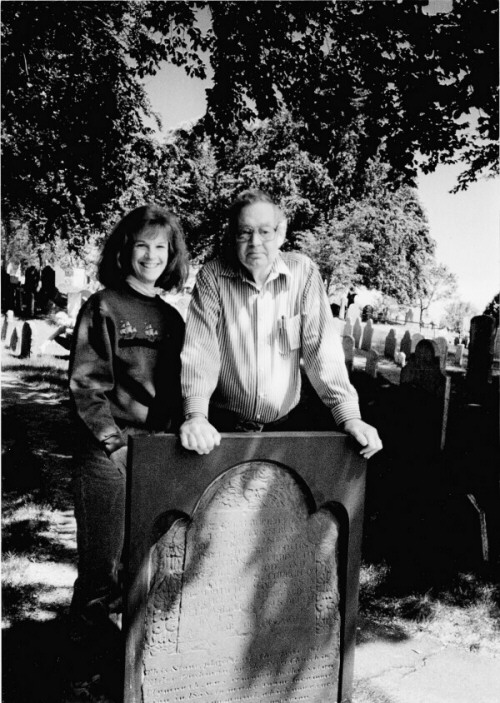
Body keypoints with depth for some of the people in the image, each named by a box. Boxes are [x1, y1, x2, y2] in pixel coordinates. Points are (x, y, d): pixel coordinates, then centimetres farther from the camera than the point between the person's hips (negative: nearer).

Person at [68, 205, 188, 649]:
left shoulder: (172, 318, 12)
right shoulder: (103, 308, -2)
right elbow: (85, 383, -8)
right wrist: (114, 442, -15)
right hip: (108, 454, -4)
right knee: (104, 565, 4)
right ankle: (86, 642, 26)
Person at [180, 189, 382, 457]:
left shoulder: (303, 272, -6)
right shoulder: (213, 275, -8)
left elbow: (321, 348, -9)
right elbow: (200, 348, -15)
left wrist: (349, 416, -18)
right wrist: (195, 415, -28)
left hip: (284, 424, 1)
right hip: (223, 426, -1)